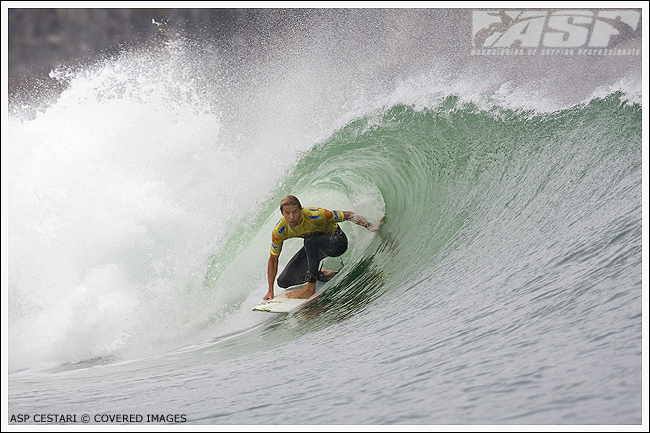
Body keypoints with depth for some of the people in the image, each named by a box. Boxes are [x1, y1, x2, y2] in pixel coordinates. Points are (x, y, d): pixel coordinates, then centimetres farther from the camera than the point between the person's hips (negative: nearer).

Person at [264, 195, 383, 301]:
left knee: (310, 241, -39)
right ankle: (322, 274, 15)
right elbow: (273, 259, -8)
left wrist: (370, 226, -33)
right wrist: (270, 291, -9)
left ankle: (311, 287, -30)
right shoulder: (279, 231, -21)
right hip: (313, 247, 5)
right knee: (283, 281, -5)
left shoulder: (314, 215, -34)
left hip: (337, 241, -5)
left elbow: (348, 215, -23)